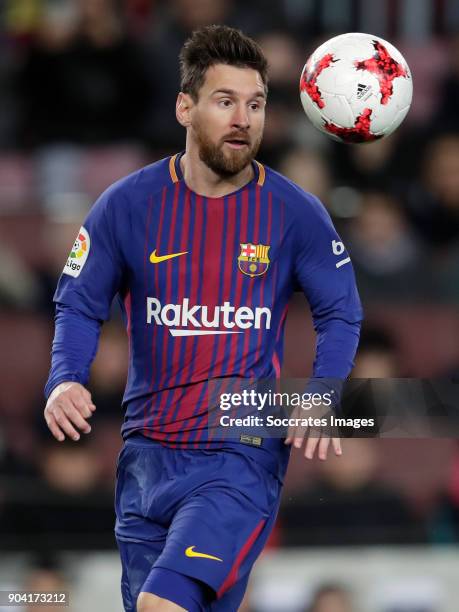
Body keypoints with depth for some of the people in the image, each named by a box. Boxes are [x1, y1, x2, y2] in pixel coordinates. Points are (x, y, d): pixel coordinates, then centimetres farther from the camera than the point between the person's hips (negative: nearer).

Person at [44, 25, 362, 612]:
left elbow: (341, 315, 7)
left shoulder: (295, 212, -2)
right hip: (147, 454, 3)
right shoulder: (128, 204, 0)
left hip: (244, 458, -3)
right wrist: (64, 380, -13)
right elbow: (78, 304, 6)